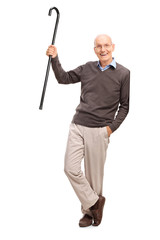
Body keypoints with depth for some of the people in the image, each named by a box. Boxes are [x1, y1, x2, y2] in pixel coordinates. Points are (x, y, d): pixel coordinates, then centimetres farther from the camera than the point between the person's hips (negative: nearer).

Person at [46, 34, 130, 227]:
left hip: (99, 131, -3)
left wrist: (112, 127, -6)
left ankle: (90, 211, 24)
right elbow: (64, 78, 19)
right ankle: (94, 202, 13)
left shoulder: (123, 74, 0)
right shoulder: (87, 68, 9)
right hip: (77, 126, 3)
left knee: (94, 175, 5)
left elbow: (124, 106, 4)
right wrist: (54, 59, 6)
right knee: (71, 169, -5)